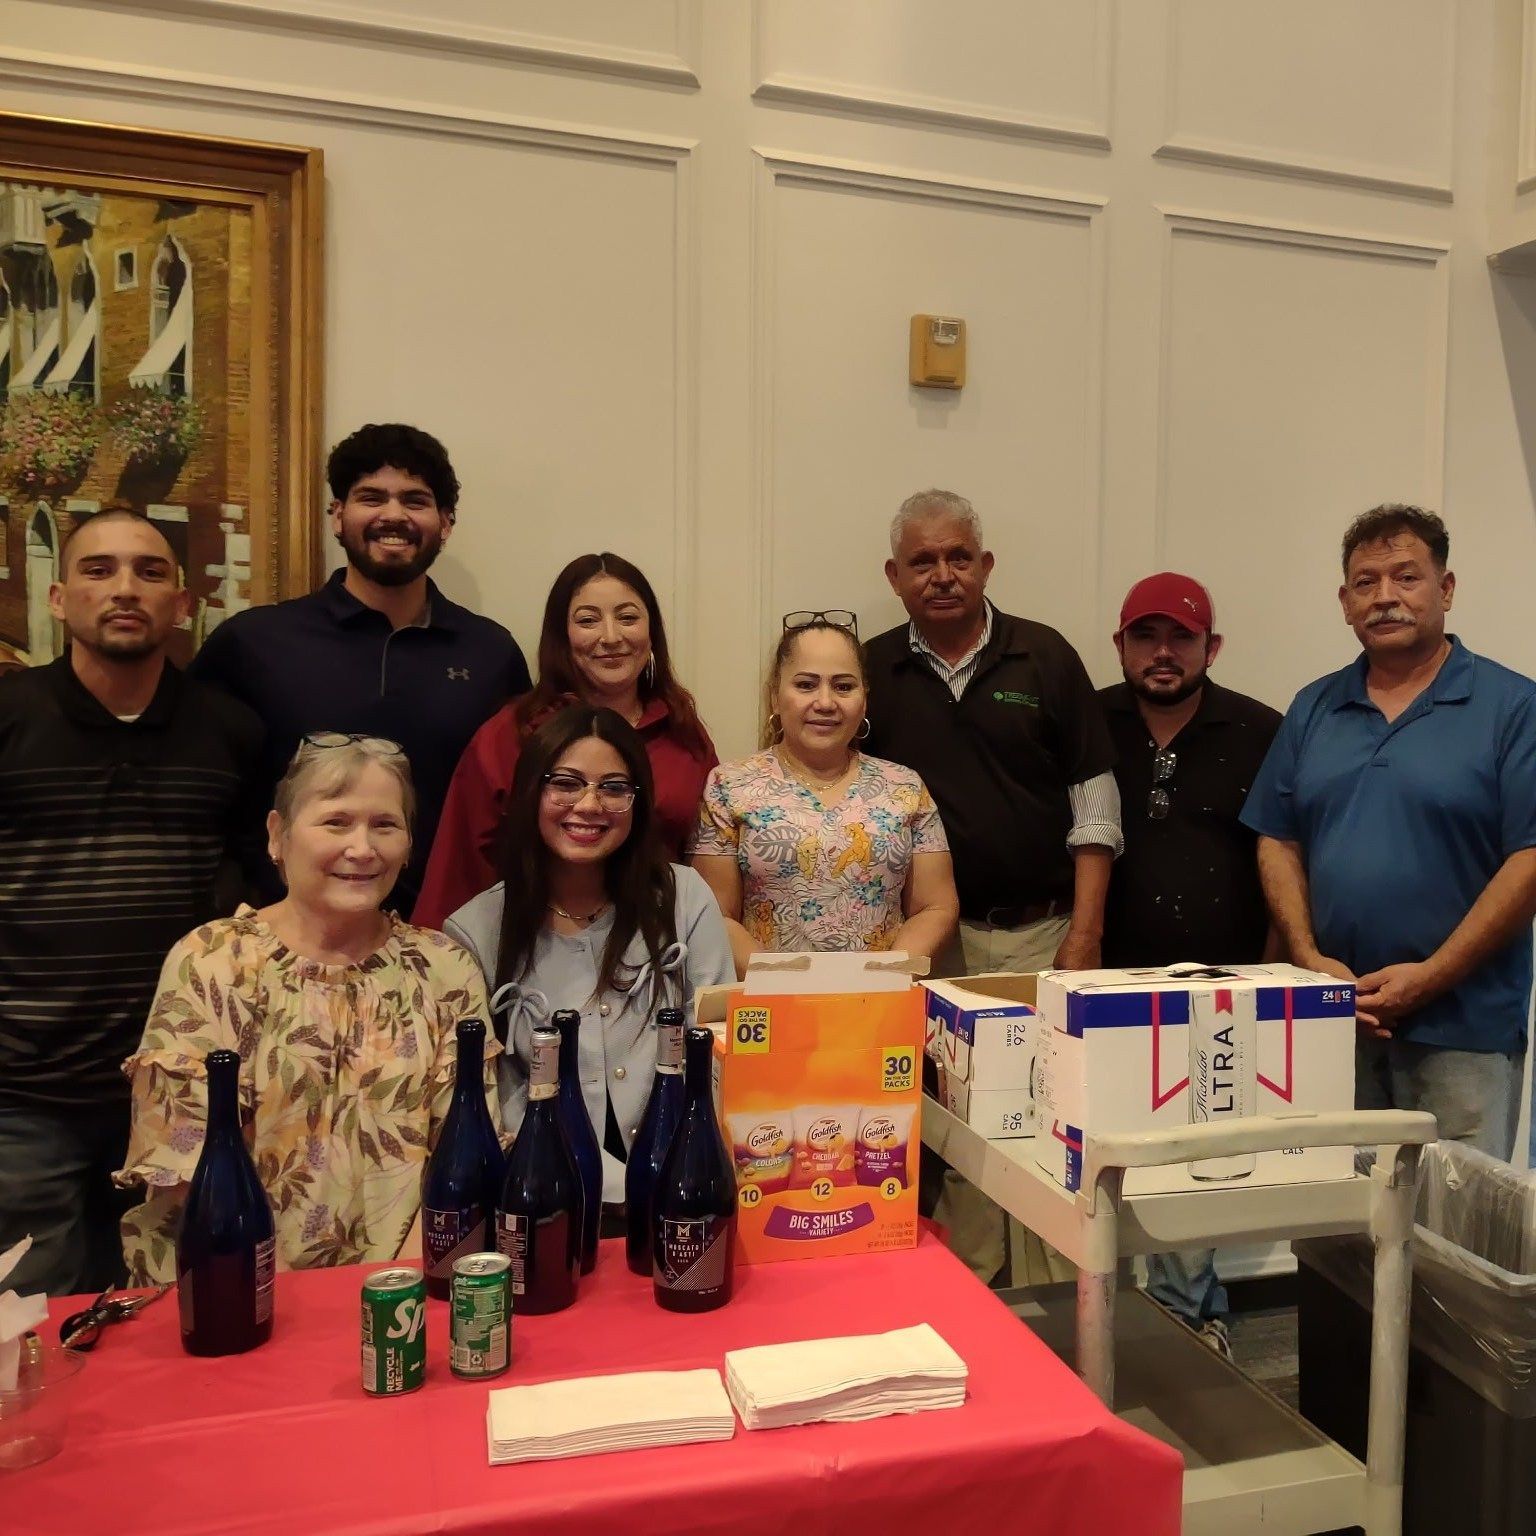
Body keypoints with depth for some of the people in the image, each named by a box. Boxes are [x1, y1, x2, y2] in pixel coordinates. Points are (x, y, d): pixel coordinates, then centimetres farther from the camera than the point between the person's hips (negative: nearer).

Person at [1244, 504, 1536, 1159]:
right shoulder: (1313, 709, 10)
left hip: (1463, 1026, -3)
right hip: (1331, 1017, 4)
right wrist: (1311, 959, -4)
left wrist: (1430, 976, -14)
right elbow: (1278, 843, 9)